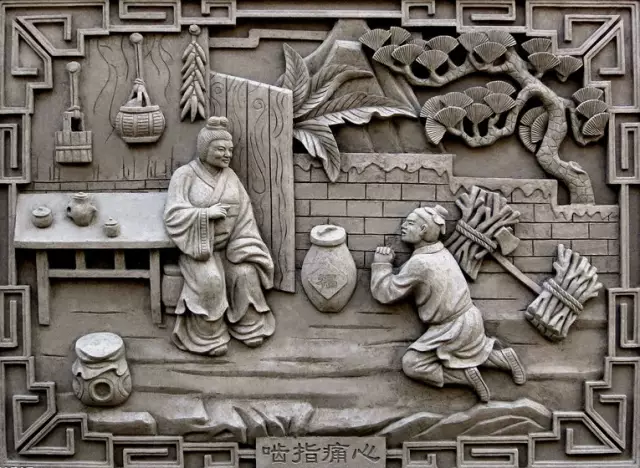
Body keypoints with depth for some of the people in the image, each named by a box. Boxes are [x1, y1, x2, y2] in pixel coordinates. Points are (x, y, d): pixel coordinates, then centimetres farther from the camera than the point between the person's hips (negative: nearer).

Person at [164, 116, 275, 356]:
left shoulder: (229, 175, 5)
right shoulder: (184, 175, -8)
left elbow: (244, 212, 1)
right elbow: (173, 215, -15)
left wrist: (244, 247, -12)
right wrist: (207, 213, -24)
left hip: (229, 246, 4)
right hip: (199, 247, -4)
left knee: (245, 274, -22)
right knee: (210, 280, -30)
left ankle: (249, 326, -1)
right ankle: (210, 336, -13)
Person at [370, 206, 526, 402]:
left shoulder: (418, 263, -23)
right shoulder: (441, 252, 2)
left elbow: (385, 294, -16)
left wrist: (382, 264, -5)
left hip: (453, 330, -9)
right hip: (469, 319, 9)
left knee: (411, 364, -4)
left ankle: (466, 375, -6)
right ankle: (504, 358, 18)